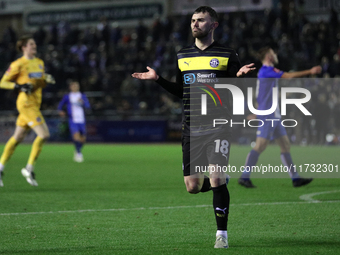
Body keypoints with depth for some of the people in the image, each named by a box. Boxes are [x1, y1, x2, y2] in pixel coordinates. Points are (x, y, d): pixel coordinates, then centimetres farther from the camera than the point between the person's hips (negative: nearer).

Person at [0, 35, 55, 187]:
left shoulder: (39, 63, 13)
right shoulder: (18, 64, -8)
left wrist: (47, 79, 2)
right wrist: (19, 86, -20)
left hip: (35, 104, 8)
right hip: (26, 104, -8)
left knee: (18, 138, 12)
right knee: (44, 134, -16)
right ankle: (29, 169, -8)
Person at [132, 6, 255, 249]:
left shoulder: (227, 55, -1)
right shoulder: (183, 56, 12)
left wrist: (239, 76, -21)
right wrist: (158, 78, 10)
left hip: (218, 127, -4)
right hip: (191, 129, 4)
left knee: (217, 179, -14)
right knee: (193, 187, 1)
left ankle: (222, 233, 0)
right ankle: (221, 183, 36)